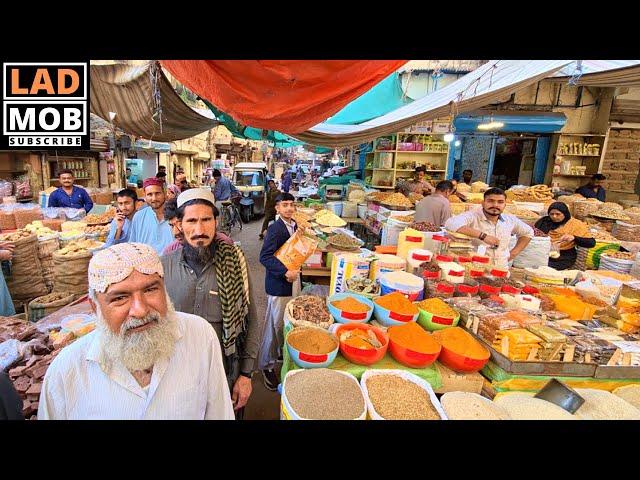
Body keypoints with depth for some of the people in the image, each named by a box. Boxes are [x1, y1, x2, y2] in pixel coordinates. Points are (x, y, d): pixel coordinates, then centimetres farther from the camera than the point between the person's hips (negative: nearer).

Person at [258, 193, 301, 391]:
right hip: (278, 285, -7)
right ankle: (267, 365, 19)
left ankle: (283, 351, 41)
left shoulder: (295, 226, 8)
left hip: (293, 282, 7)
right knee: (275, 325, 3)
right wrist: (285, 272, -27)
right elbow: (265, 257, -22)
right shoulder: (275, 229, -16)